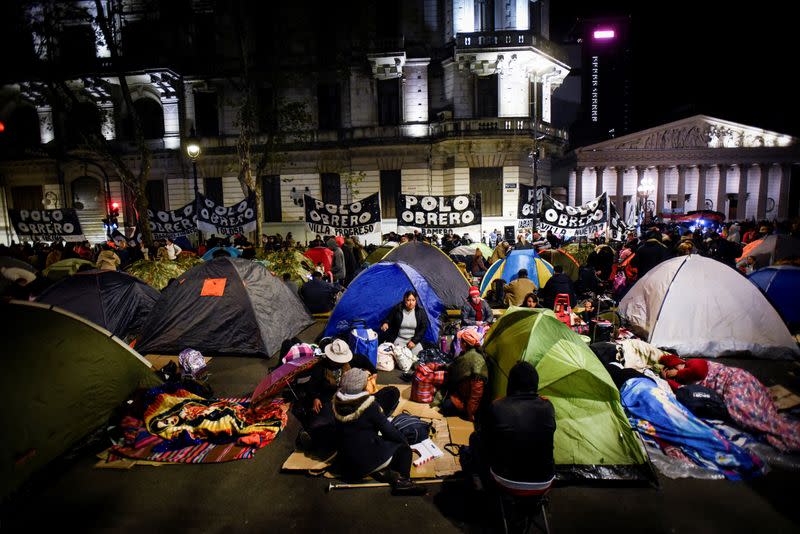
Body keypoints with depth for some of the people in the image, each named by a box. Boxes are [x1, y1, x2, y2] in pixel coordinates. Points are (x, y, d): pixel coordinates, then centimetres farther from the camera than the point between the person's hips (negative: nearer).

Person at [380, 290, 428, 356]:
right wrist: (385, 323, -18)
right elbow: (389, 319, 7)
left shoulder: (420, 311, -3)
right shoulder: (397, 309, -6)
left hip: (414, 339, 1)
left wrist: (414, 341, -9)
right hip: (399, 339, -1)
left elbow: (423, 328, -1)